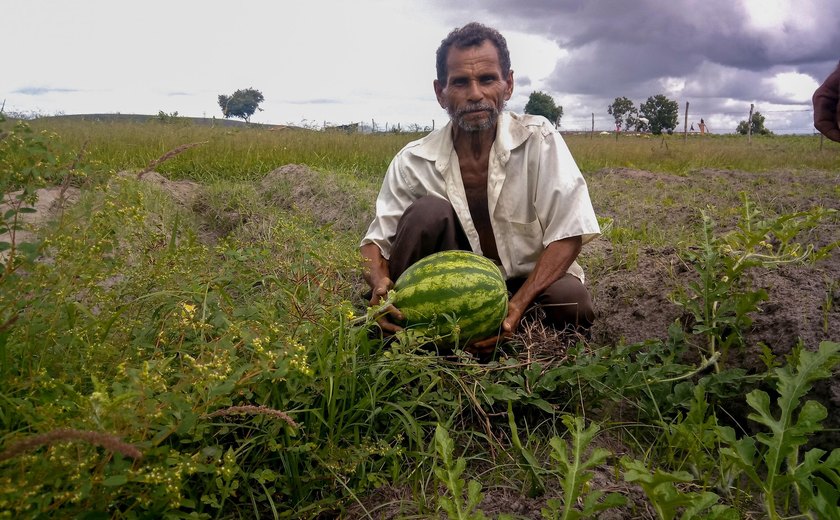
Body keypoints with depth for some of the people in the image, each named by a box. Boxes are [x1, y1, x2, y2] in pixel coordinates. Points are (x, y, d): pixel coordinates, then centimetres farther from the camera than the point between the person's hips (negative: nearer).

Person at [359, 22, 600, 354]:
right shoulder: (414, 162, -11)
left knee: (572, 303, -32)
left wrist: (517, 305, -32)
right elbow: (376, 240, -8)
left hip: (532, 280, 0)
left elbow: (568, 233, -20)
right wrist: (379, 283, -33)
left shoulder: (538, 139, -16)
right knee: (428, 211, -25)